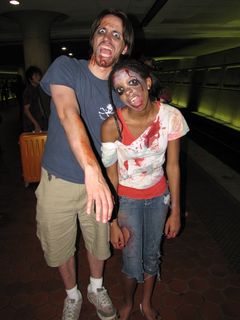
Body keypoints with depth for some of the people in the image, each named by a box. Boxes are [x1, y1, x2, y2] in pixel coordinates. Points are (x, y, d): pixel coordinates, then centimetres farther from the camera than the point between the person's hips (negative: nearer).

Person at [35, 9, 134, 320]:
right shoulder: (66, 67, -13)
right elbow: (68, 113, -33)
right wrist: (91, 168, -49)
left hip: (97, 181, 2)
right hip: (58, 181, -1)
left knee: (98, 242, 20)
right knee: (60, 247, 17)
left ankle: (96, 288, 52)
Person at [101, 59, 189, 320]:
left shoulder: (171, 117, -18)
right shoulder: (112, 125, -24)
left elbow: (173, 166, -8)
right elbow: (111, 176, -15)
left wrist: (175, 211, -3)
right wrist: (113, 223, -12)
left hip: (158, 196, 3)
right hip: (127, 198, -2)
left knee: (152, 256, 19)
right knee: (132, 264, 7)